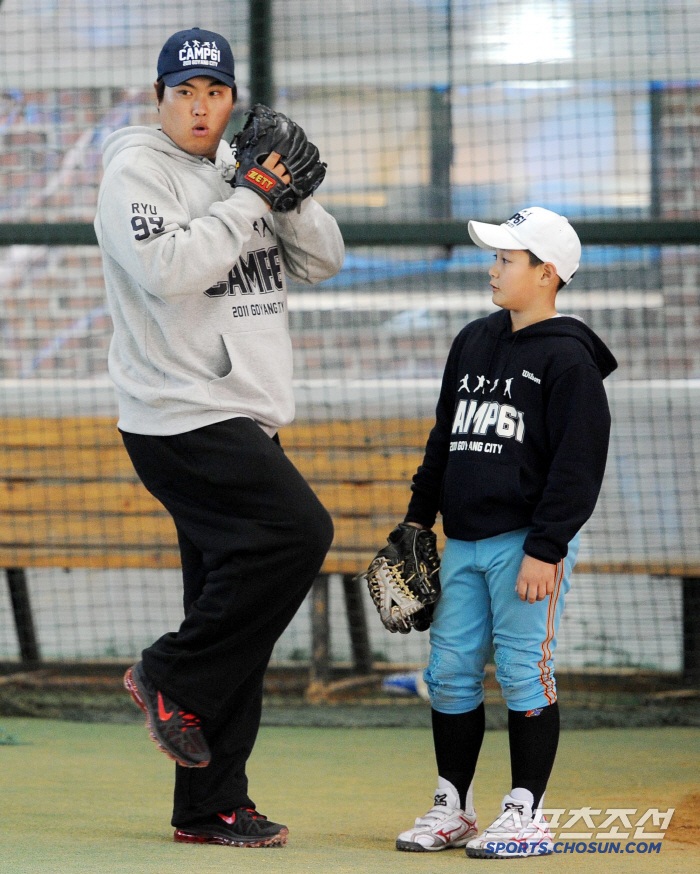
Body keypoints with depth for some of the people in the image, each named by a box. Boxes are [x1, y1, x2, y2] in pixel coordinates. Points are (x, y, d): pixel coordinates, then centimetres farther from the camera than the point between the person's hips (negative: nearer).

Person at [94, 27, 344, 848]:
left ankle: (210, 807, 9)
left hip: (242, 420, 8)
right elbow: (167, 270, -21)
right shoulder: (137, 171, -5)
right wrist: (250, 201, -16)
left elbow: (322, 259, 14)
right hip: (181, 416, -8)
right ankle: (172, 675, -9)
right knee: (297, 529, -22)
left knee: (236, 623, 6)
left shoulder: (239, 172, 18)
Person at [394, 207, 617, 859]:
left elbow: (578, 463, -12)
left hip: (528, 541, -7)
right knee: (449, 671, 7)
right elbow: (444, 439, 23)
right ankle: (453, 808, 16)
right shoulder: (472, 342, 15)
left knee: (524, 671, -6)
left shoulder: (568, 358, -8)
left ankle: (526, 814, 0)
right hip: (464, 542, 7)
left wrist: (544, 549, -17)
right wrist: (419, 518, 19)